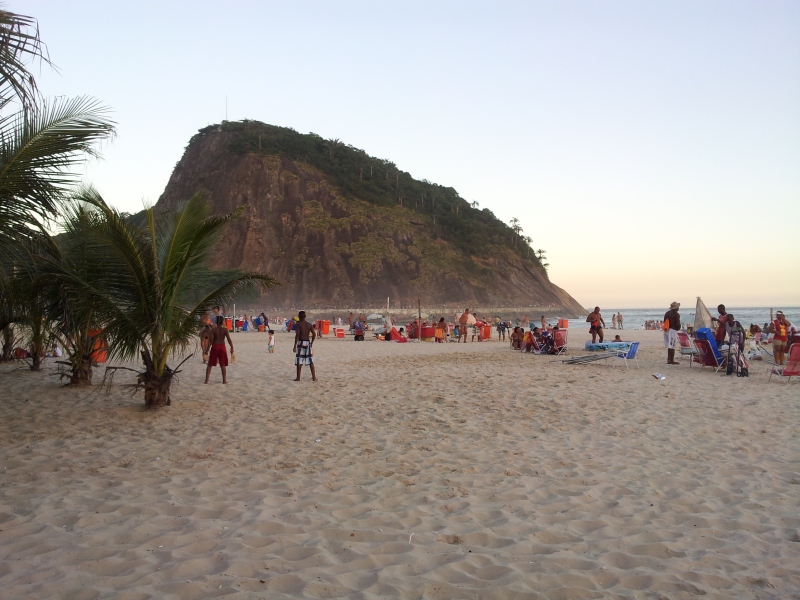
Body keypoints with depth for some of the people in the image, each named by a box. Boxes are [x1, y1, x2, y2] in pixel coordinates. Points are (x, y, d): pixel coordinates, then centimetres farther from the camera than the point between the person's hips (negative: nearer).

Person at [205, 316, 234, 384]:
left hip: (215, 347, 0)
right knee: (223, 365, 8)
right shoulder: (225, 329, -7)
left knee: (210, 365, 8)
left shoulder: (213, 329, -6)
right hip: (222, 346, 0)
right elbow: (229, 339, -10)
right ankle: (224, 380, 9)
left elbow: (211, 339, -10)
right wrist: (232, 348, -2)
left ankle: (207, 380, 6)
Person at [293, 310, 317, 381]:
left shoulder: (299, 324, -7)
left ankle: (298, 378, 4)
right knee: (311, 361, 7)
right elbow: (314, 334, 4)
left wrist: (295, 346, -13)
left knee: (299, 361, 1)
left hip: (301, 342, -5)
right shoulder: (309, 324, 8)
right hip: (308, 342, 5)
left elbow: (297, 335, -14)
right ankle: (314, 377, 7)